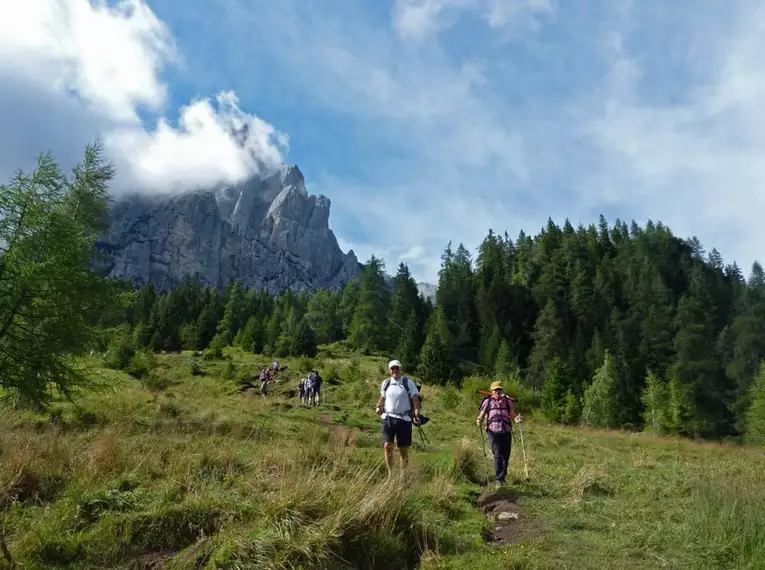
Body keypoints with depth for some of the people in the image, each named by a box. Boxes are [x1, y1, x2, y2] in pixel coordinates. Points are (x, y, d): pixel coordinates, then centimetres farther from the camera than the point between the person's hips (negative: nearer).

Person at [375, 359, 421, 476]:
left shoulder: (408, 383, -3)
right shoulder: (386, 383, 7)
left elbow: (415, 400, -7)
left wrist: (417, 415, -19)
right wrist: (379, 407, 4)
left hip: (404, 419, -2)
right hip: (388, 418, 2)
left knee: (403, 450, 5)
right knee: (387, 445, -12)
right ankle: (390, 473, 2)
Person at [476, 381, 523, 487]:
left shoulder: (507, 401, 14)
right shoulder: (487, 401, 10)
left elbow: (513, 416, 10)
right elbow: (481, 416, 6)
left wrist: (517, 419, -13)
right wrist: (479, 421, -16)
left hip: (506, 431, 2)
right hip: (493, 431, -2)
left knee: (506, 456, 5)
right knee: (498, 455, -11)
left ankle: (503, 477, 24)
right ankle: (499, 480, -5)